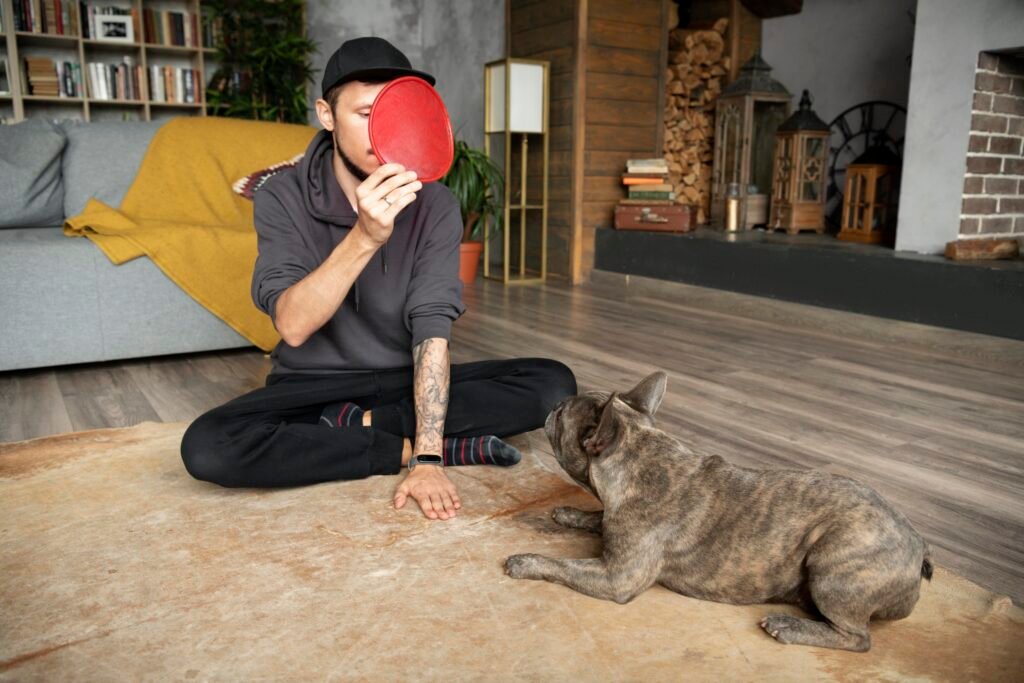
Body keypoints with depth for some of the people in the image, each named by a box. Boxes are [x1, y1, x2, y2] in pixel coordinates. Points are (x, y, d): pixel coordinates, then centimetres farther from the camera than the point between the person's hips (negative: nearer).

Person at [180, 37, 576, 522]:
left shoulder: (434, 205, -10)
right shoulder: (282, 199, -12)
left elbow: (433, 328, -18)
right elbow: (292, 326, -24)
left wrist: (429, 461, -27)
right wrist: (364, 237, -40)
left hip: (405, 380, 2)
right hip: (313, 385, -1)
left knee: (553, 384, -17)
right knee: (207, 447, -31)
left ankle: (356, 425, -15)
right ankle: (415, 444, -17)